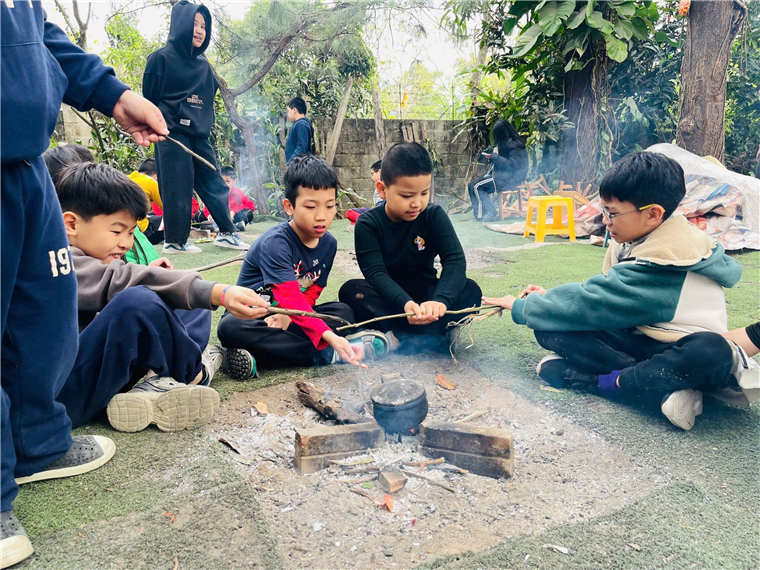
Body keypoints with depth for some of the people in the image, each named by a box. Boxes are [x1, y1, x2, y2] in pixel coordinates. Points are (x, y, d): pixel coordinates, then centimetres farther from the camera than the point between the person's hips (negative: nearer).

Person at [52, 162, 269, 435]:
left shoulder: (81, 261, 17)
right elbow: (121, 280, -29)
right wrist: (219, 293, -37)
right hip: (67, 397, -9)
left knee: (193, 308, 6)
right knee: (138, 301, -33)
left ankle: (160, 382, -15)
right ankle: (191, 371, -8)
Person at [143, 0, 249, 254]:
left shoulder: (203, 66, 13)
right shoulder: (162, 58, -4)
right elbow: (150, 96, 0)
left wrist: (205, 122, 13)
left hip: (199, 136, 6)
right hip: (172, 135, -6)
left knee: (214, 184, 6)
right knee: (177, 189, -4)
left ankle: (226, 233, 14)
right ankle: (174, 241, 6)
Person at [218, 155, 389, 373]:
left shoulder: (328, 243, -3)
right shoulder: (275, 242, -24)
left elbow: (312, 292, -2)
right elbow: (290, 297, -36)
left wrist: (288, 316, -25)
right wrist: (328, 336, -49)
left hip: (292, 315, 5)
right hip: (251, 316, -4)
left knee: (343, 312, -17)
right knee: (229, 328, -38)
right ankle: (326, 355, -36)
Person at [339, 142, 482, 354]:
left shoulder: (434, 216, -8)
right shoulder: (368, 224, -12)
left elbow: (455, 261, -19)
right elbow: (375, 273, -22)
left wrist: (440, 300, -39)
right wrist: (405, 304, -42)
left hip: (425, 298, 1)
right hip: (388, 301, -1)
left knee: (470, 290, -23)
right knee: (351, 290, -30)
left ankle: (397, 339, -32)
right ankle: (438, 333, -33)